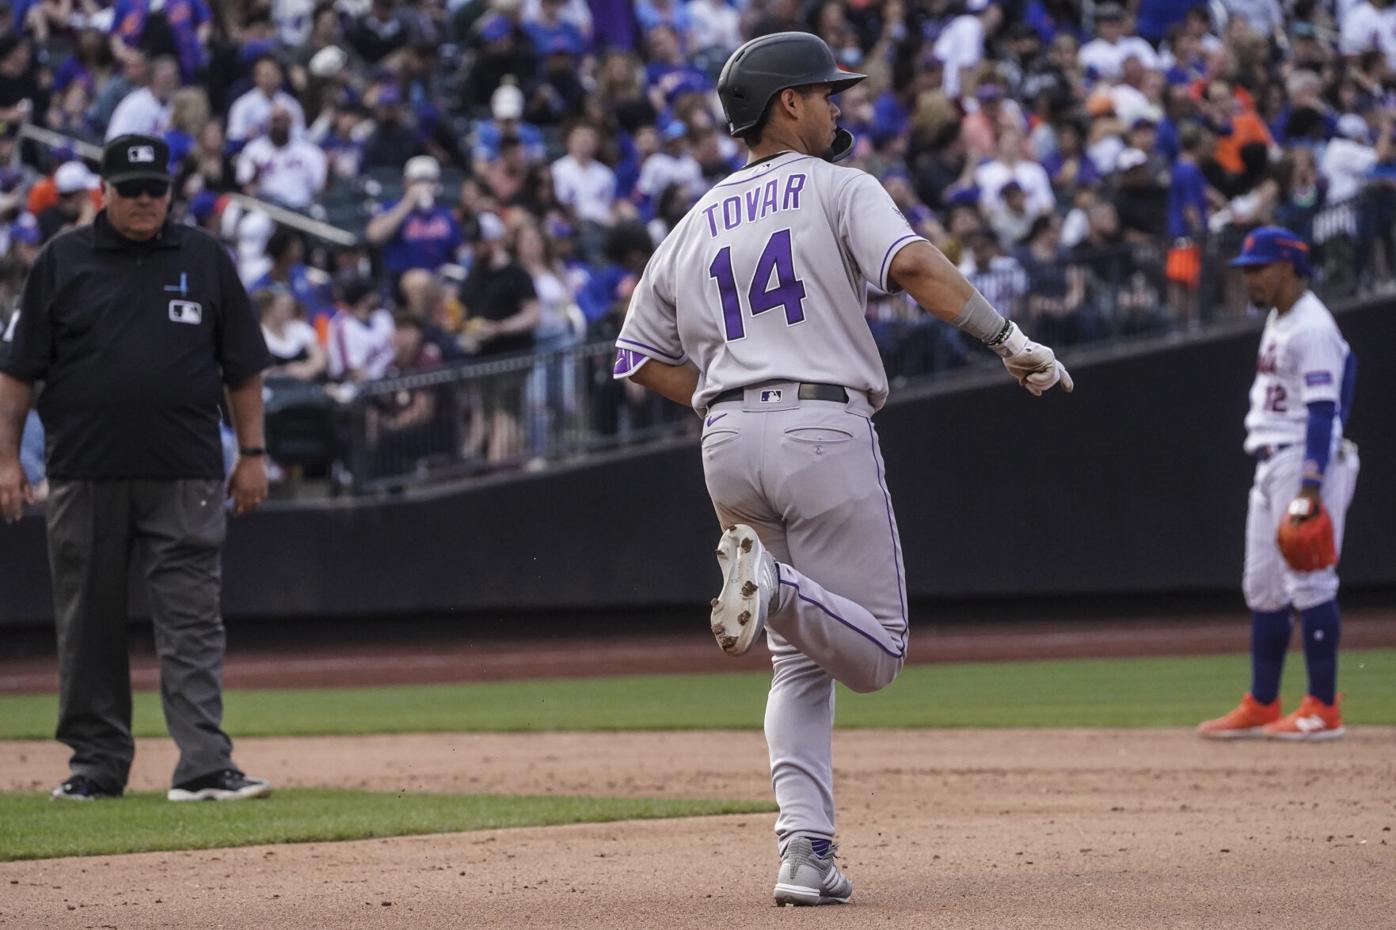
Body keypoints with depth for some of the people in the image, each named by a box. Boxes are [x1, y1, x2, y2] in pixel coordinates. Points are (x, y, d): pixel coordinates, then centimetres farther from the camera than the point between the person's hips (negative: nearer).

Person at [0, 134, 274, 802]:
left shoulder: (204, 259, 8)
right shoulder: (62, 261, 6)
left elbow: (243, 366, 11)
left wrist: (252, 454, 6)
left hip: (184, 478, -1)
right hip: (84, 473, 1)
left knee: (191, 621, -7)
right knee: (88, 623, 6)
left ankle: (204, 766, -12)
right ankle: (97, 764, 15)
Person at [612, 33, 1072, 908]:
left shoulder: (697, 226, 20)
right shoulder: (838, 188, 3)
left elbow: (639, 356, 20)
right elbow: (912, 263, -15)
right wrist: (1012, 340, -16)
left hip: (728, 442, 6)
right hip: (824, 431, -6)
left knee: (802, 659, 15)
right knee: (874, 651, 1)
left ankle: (805, 846, 0)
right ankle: (776, 587, -27)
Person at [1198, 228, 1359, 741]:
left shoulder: (1311, 328, -14)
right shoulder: (1277, 321, 17)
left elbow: (1323, 411, -21)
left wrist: (1310, 489, -27)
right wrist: (1287, 479, 21)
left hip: (1308, 462, -11)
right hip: (1272, 466, 11)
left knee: (1308, 584, -10)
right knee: (1263, 587, 12)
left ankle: (1323, 709, -7)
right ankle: (1261, 706, 17)